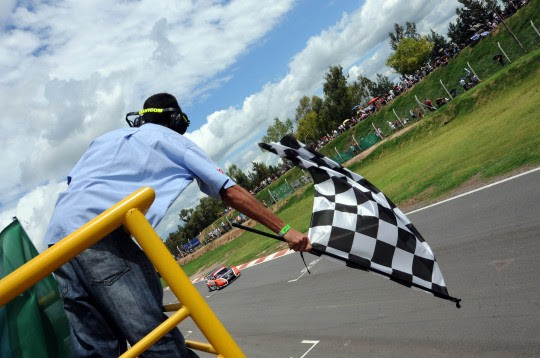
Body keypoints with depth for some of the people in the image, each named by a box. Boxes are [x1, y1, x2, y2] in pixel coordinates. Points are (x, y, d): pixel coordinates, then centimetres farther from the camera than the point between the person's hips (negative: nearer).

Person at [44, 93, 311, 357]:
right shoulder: (173, 140, 15)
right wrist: (284, 229, 13)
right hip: (100, 234, -7)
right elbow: (231, 192, 10)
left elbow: (72, 182, 22)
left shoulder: (106, 137, 31)